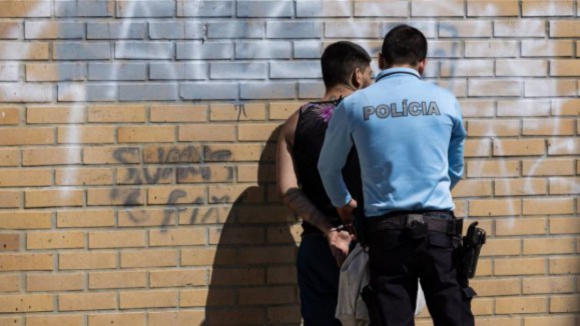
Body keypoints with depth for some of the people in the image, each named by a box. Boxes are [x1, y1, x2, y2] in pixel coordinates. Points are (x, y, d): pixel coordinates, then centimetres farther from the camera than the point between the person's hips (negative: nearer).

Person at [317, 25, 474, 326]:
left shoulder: (354, 106, 3)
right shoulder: (445, 101, 5)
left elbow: (328, 168, 18)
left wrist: (342, 204, 38)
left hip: (386, 230, 0)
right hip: (438, 227, 0)